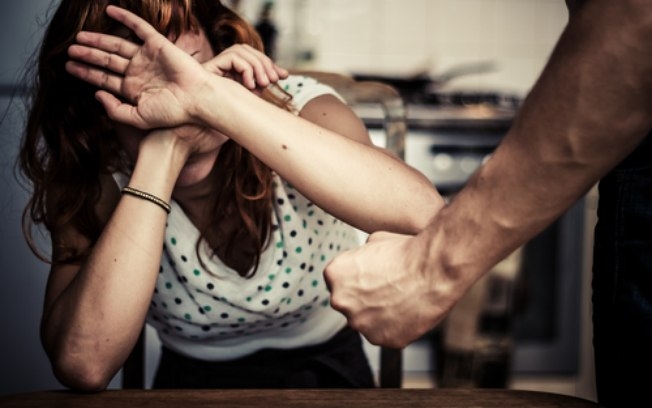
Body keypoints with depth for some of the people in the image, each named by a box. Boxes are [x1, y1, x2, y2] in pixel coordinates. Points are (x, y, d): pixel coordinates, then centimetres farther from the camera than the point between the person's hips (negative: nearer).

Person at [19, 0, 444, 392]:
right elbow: (83, 365, -30)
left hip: (330, 375, 1)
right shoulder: (98, 178, -15)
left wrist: (212, 99, -40)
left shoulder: (297, 107, -18)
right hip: (192, 386, -1)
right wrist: (160, 151, -32)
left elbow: (422, 211, -38)